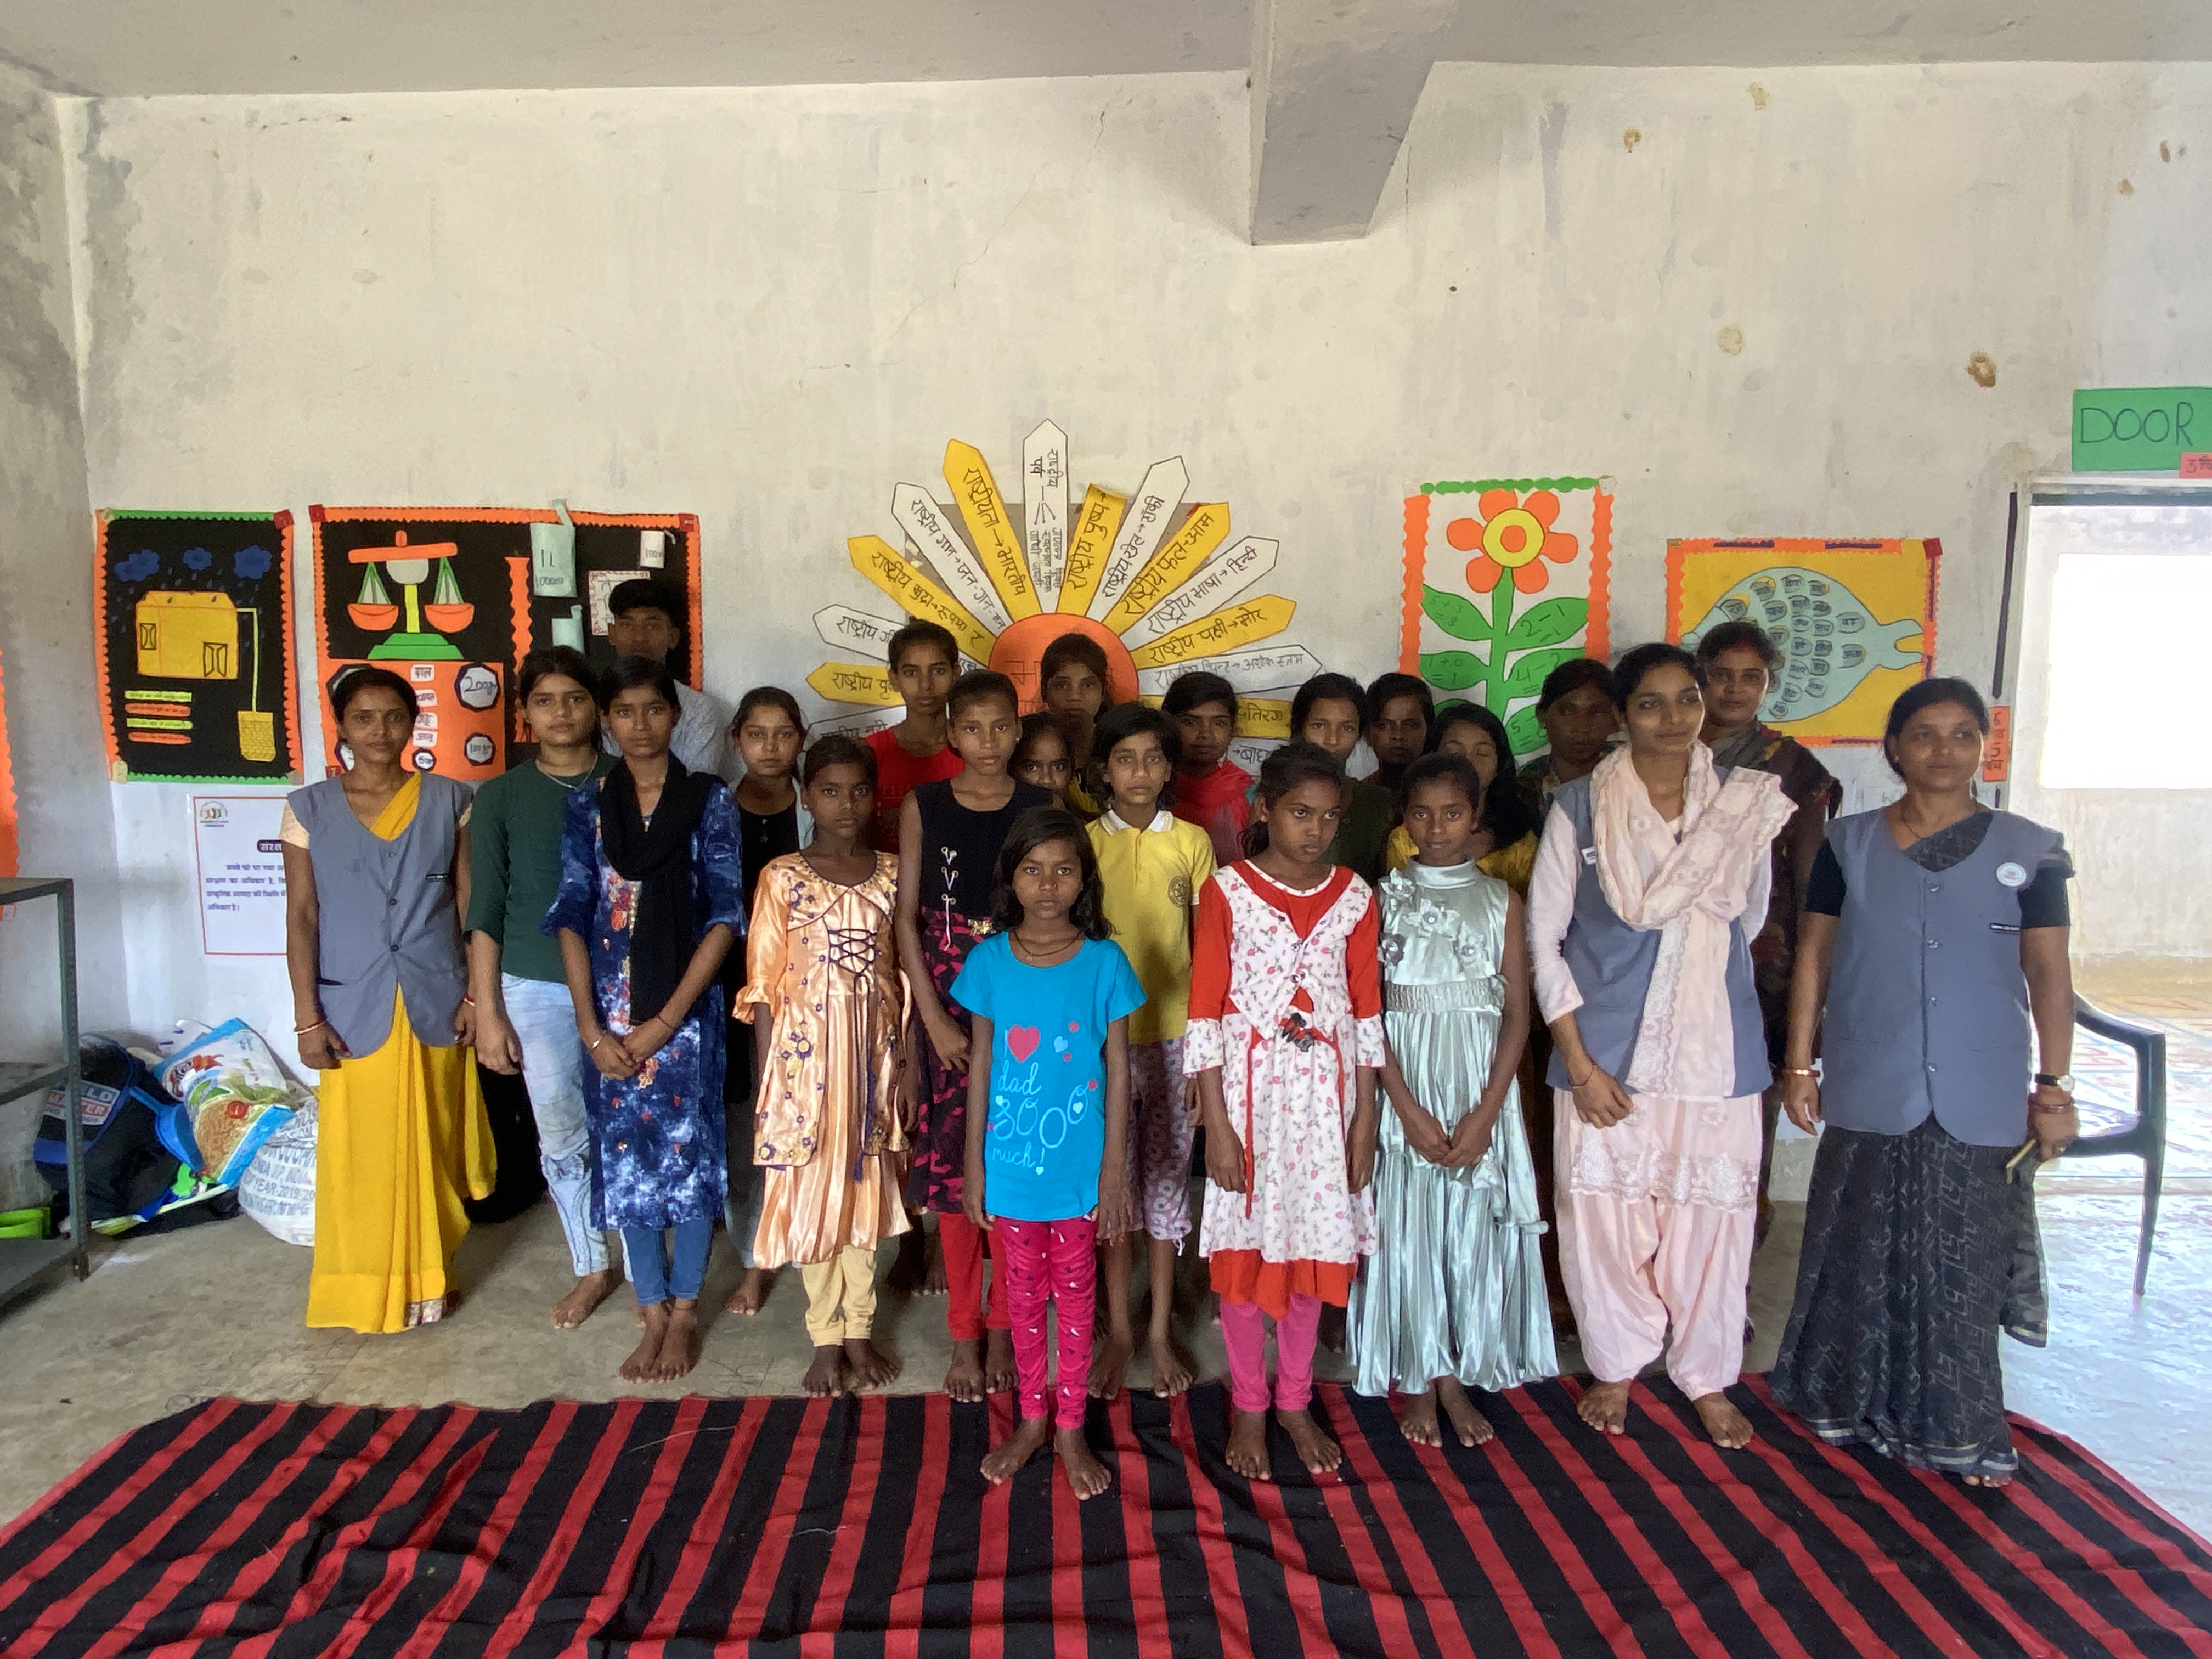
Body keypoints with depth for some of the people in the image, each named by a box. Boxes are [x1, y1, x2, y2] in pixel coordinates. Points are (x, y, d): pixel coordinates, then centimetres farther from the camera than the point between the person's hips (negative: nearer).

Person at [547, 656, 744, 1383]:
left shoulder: (708, 799, -3)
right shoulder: (588, 805, 5)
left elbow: (725, 916, -7)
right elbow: (572, 916, 2)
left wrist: (664, 1022, -11)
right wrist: (591, 1028, -7)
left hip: (687, 1008, -2)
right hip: (611, 1011, 2)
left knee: (690, 1152, 5)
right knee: (625, 1154, 8)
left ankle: (684, 1312, 22)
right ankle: (653, 1315, 23)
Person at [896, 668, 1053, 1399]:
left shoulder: (1043, 808, -1)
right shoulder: (923, 807, 0)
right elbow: (907, 919, 1)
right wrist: (935, 1019, -6)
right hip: (947, 1003, 0)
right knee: (952, 1165, 4)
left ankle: (1002, 1325, 23)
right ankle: (964, 1332, 21)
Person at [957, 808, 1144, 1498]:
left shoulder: (1104, 962, -9)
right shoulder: (989, 960, -6)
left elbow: (1117, 1070, -5)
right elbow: (981, 1064, 0)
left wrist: (1115, 1169, -5)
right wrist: (974, 1163, 1)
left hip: (1079, 1167, -1)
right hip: (1010, 1164, 1)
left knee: (1075, 1296, 14)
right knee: (1024, 1296, 17)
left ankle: (1070, 1428, 32)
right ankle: (1031, 1420, 36)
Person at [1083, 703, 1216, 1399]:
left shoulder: (1192, 843, 1)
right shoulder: (1083, 842, -1)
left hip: (1174, 1034, 1)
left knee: (1168, 1178, 9)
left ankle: (1160, 1330, 24)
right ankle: (1119, 1329, 24)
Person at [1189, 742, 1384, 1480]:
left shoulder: (1353, 896, 1)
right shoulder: (1227, 890, -8)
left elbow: (1367, 1012, 5)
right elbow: (1205, 1014, -8)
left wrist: (1366, 1119, 2)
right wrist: (1216, 1126, -11)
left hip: (1325, 1091, 3)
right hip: (1250, 1087, -2)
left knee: (1314, 1243, 11)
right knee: (1244, 1246, 7)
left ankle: (1296, 1402, 30)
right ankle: (1249, 1408, 25)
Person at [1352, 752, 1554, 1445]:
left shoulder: (1501, 900, 3)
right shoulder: (1384, 897, -1)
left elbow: (1517, 1013, 0)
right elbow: (1366, 1013, -5)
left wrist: (1486, 1113, -9)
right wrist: (1409, 1109, -12)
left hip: (1480, 1083, 1)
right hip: (1404, 1083, -1)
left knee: (1475, 1226, 6)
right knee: (1408, 1228, 4)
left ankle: (1457, 1377, 22)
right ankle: (1419, 1382, 19)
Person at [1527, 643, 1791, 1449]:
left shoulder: (1745, 803, 2)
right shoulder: (1580, 806, -5)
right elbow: (1543, 936, -3)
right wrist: (1579, 1063, -7)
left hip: (1714, 1049, 2)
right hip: (1606, 1052, -1)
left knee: (1710, 1216, 9)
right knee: (1604, 1212, 7)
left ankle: (1707, 1378, 31)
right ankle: (1615, 1368, 30)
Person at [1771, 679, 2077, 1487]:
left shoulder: (2030, 852, 1)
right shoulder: (1850, 844, 1)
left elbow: (2049, 976, 3)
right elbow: (1812, 959, 3)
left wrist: (2055, 1086, 1)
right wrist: (1799, 1066, 1)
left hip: (1982, 1104, 0)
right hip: (1871, 1095, 0)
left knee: (1966, 1264, 7)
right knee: (1864, 1256, 10)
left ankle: (1957, 1428, 25)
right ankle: (1857, 1405, 28)